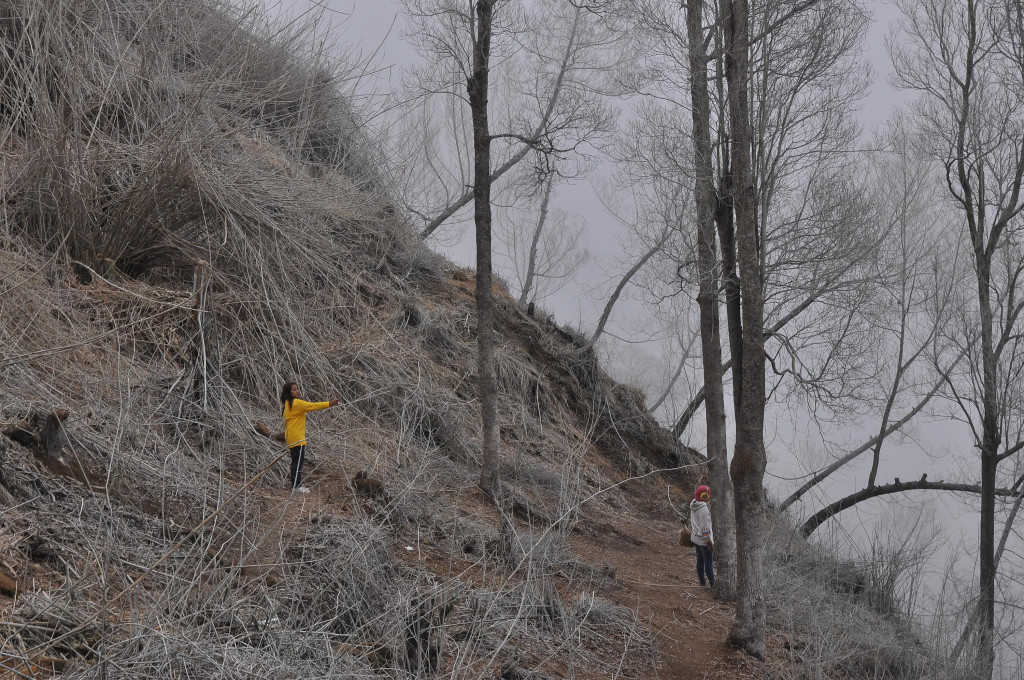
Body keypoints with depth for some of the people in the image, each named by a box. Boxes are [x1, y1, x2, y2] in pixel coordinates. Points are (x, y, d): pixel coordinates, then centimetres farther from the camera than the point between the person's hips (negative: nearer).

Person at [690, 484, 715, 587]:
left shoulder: (694, 505, 1)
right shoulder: (703, 508, -25)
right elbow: (705, 527, -23)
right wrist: (710, 543, -17)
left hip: (695, 538, 9)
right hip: (704, 539, -9)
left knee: (700, 560, 17)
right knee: (709, 562, 4)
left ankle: (702, 582, 26)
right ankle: (712, 584, 13)